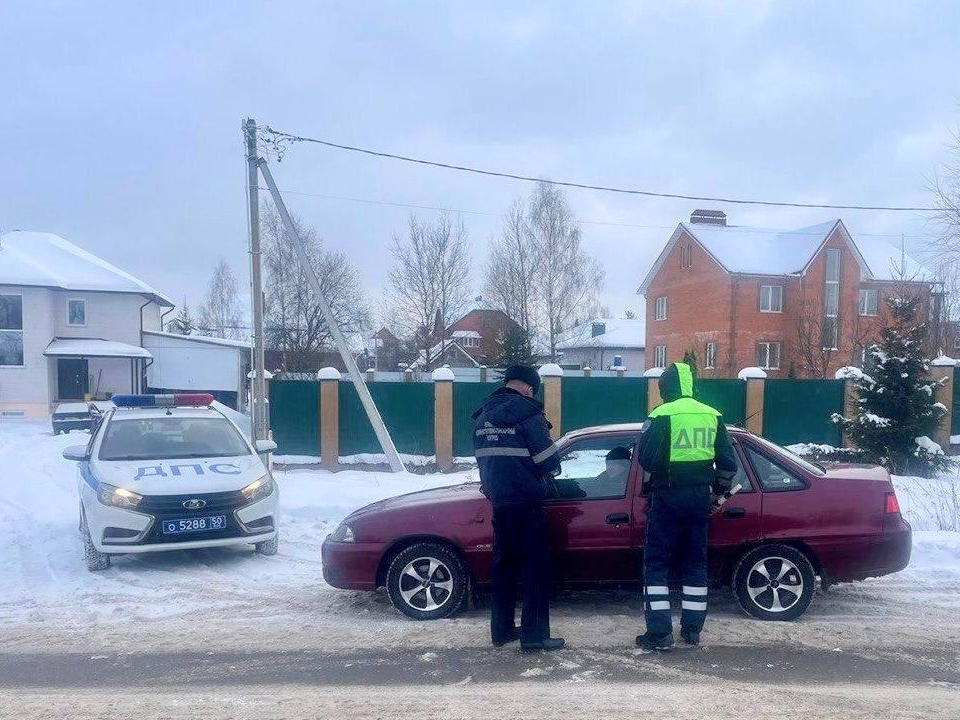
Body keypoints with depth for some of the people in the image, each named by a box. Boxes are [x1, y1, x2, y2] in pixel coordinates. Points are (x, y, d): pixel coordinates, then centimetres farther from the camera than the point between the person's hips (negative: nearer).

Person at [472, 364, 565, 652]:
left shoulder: (483, 415, 11)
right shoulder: (526, 412, -13)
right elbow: (548, 459, -13)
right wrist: (549, 472, 8)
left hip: (497, 501, 7)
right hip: (525, 502, -7)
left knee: (504, 564, 15)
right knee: (535, 568, 1)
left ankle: (502, 630, 22)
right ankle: (534, 636, 3)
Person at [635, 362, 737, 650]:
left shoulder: (661, 415, -11)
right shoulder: (712, 416, 5)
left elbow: (647, 459, -15)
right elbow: (728, 462, 8)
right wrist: (718, 487, 23)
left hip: (668, 497, -5)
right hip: (700, 497, 5)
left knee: (656, 563, 3)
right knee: (695, 562, 16)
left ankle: (660, 633, 1)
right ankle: (692, 629, 21)